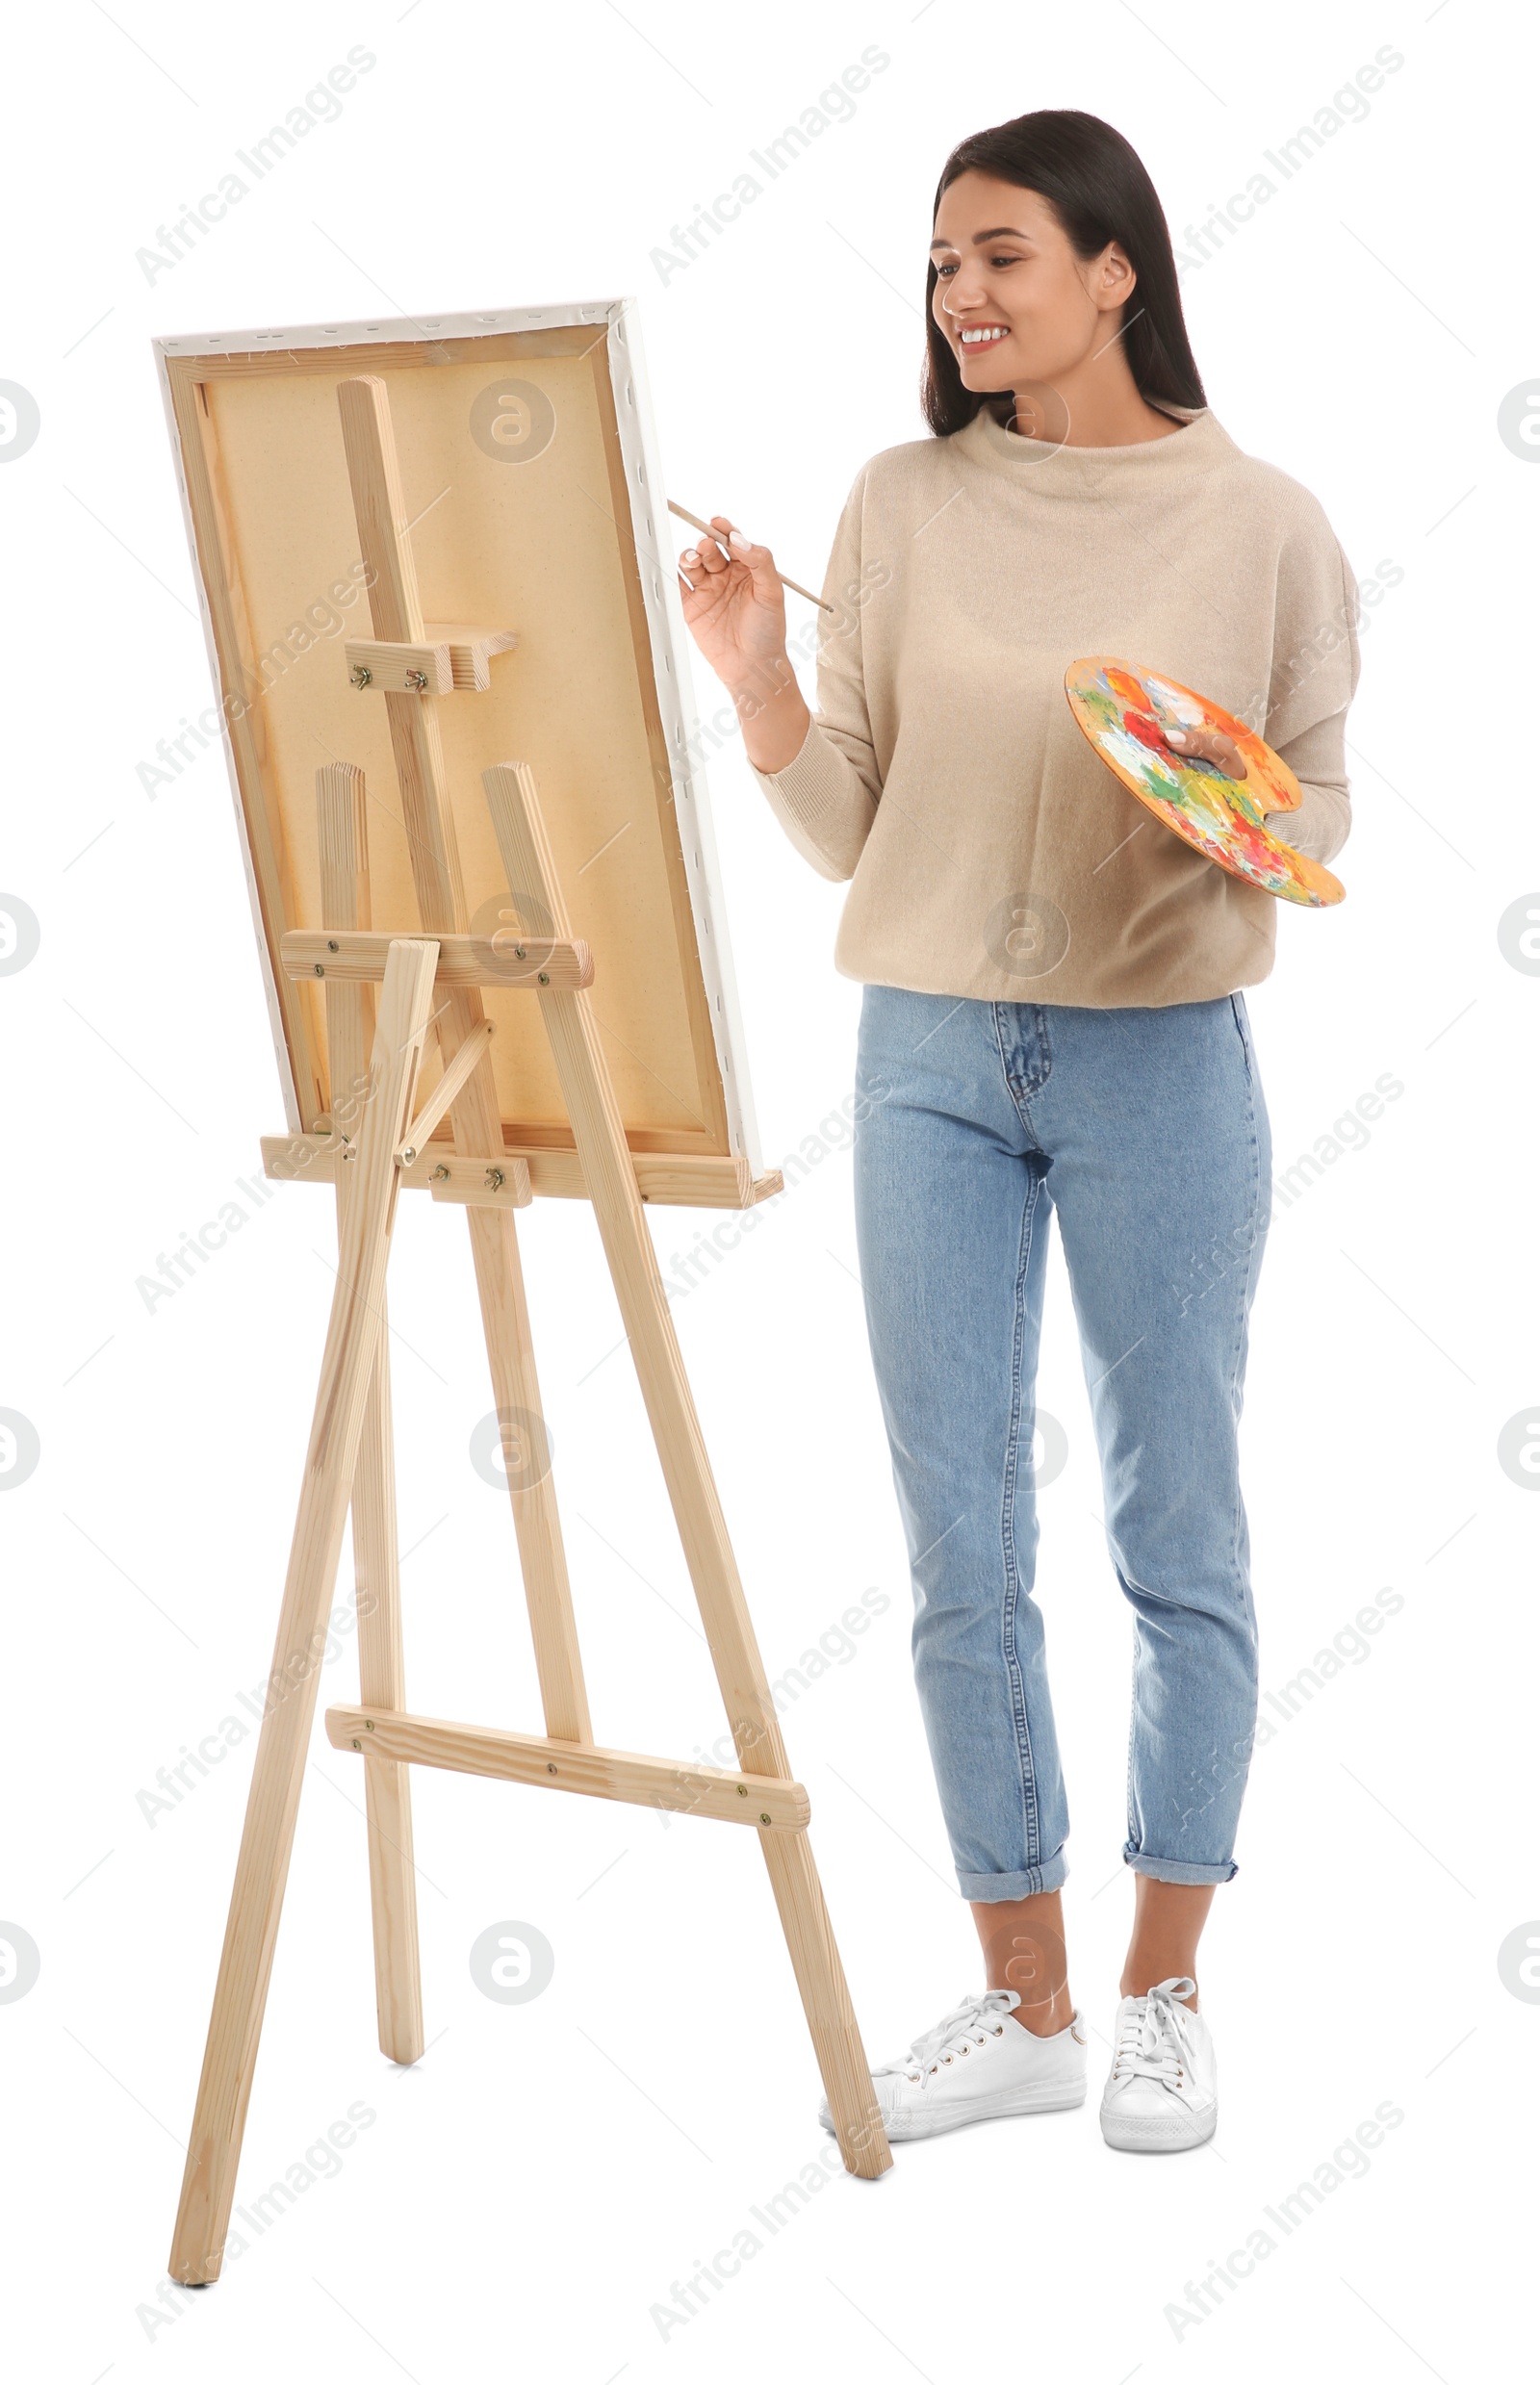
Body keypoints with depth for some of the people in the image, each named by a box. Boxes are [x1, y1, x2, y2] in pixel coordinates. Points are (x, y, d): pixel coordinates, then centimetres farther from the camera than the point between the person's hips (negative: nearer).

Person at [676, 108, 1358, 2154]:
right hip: (929, 1058, 2)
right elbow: (845, 829, 6)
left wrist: (1237, 810, -16)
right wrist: (754, 677, -10)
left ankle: (1165, 1994, 21)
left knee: (1177, 1534, 5)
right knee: (960, 1544, 5)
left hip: (1161, 1061, -2)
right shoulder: (905, 504, 5)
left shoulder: (1261, 523, -1)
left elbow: (1324, 810, 5)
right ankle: (1025, 2001, 19)